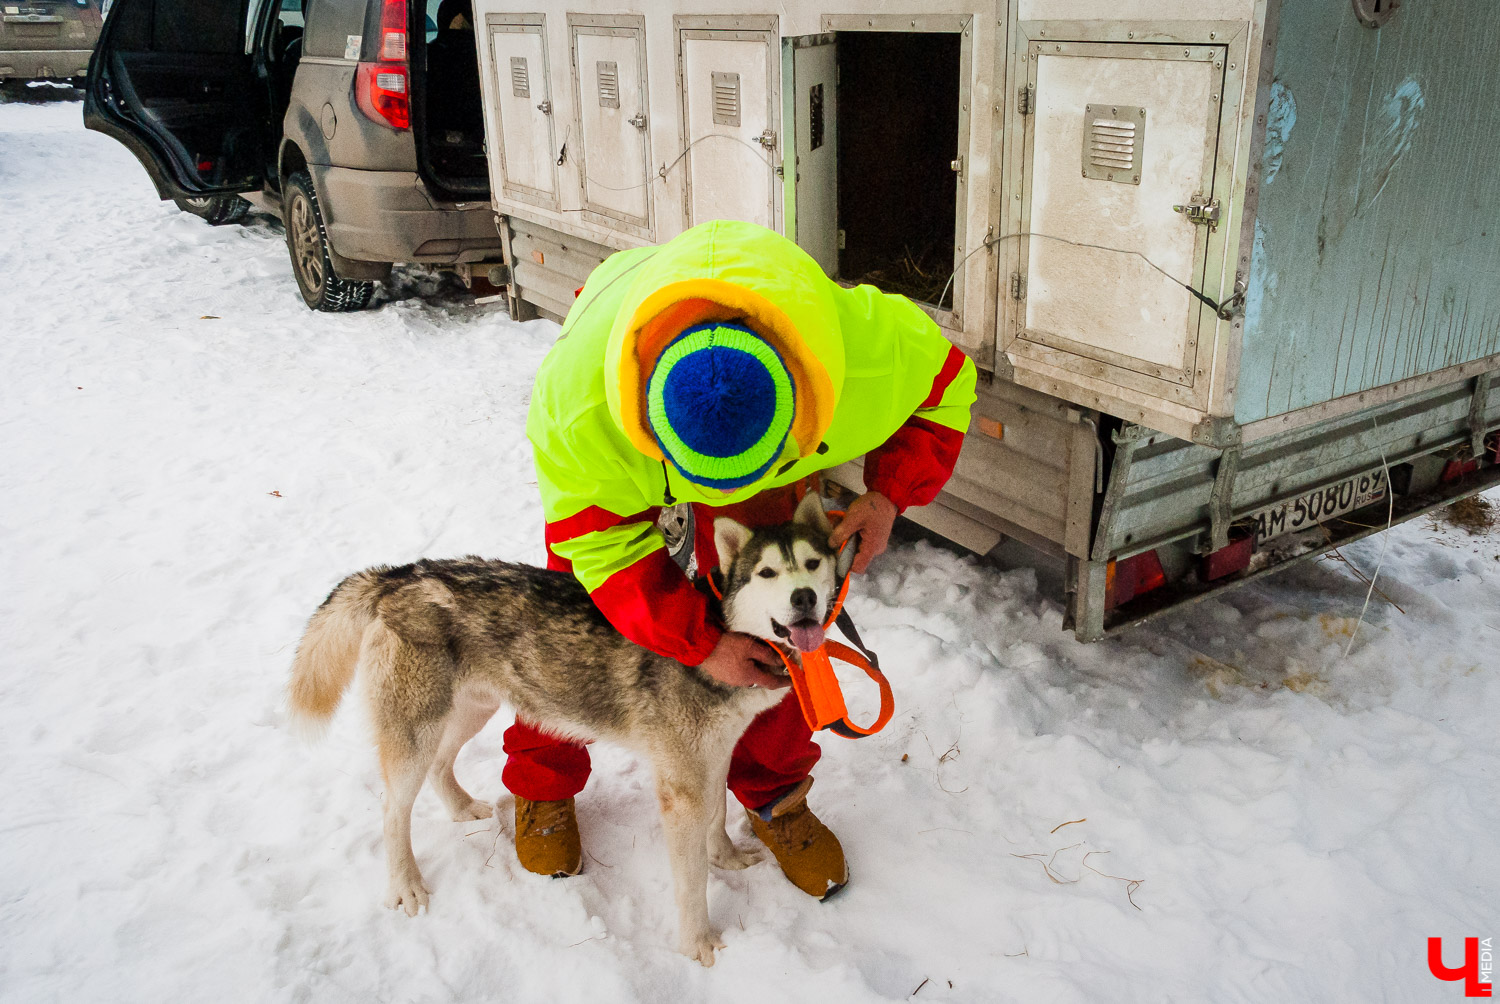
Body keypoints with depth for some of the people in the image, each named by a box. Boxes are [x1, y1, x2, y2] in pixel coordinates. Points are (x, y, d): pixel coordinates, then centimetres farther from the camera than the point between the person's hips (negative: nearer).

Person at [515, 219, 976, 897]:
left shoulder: (870, 347, -43)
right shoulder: (574, 399, -45)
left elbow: (945, 381, -17)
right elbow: (601, 537, -29)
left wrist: (890, 492, -29)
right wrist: (697, 643, -32)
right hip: (612, 464, -1)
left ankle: (774, 796, 23)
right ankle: (543, 783, 31)